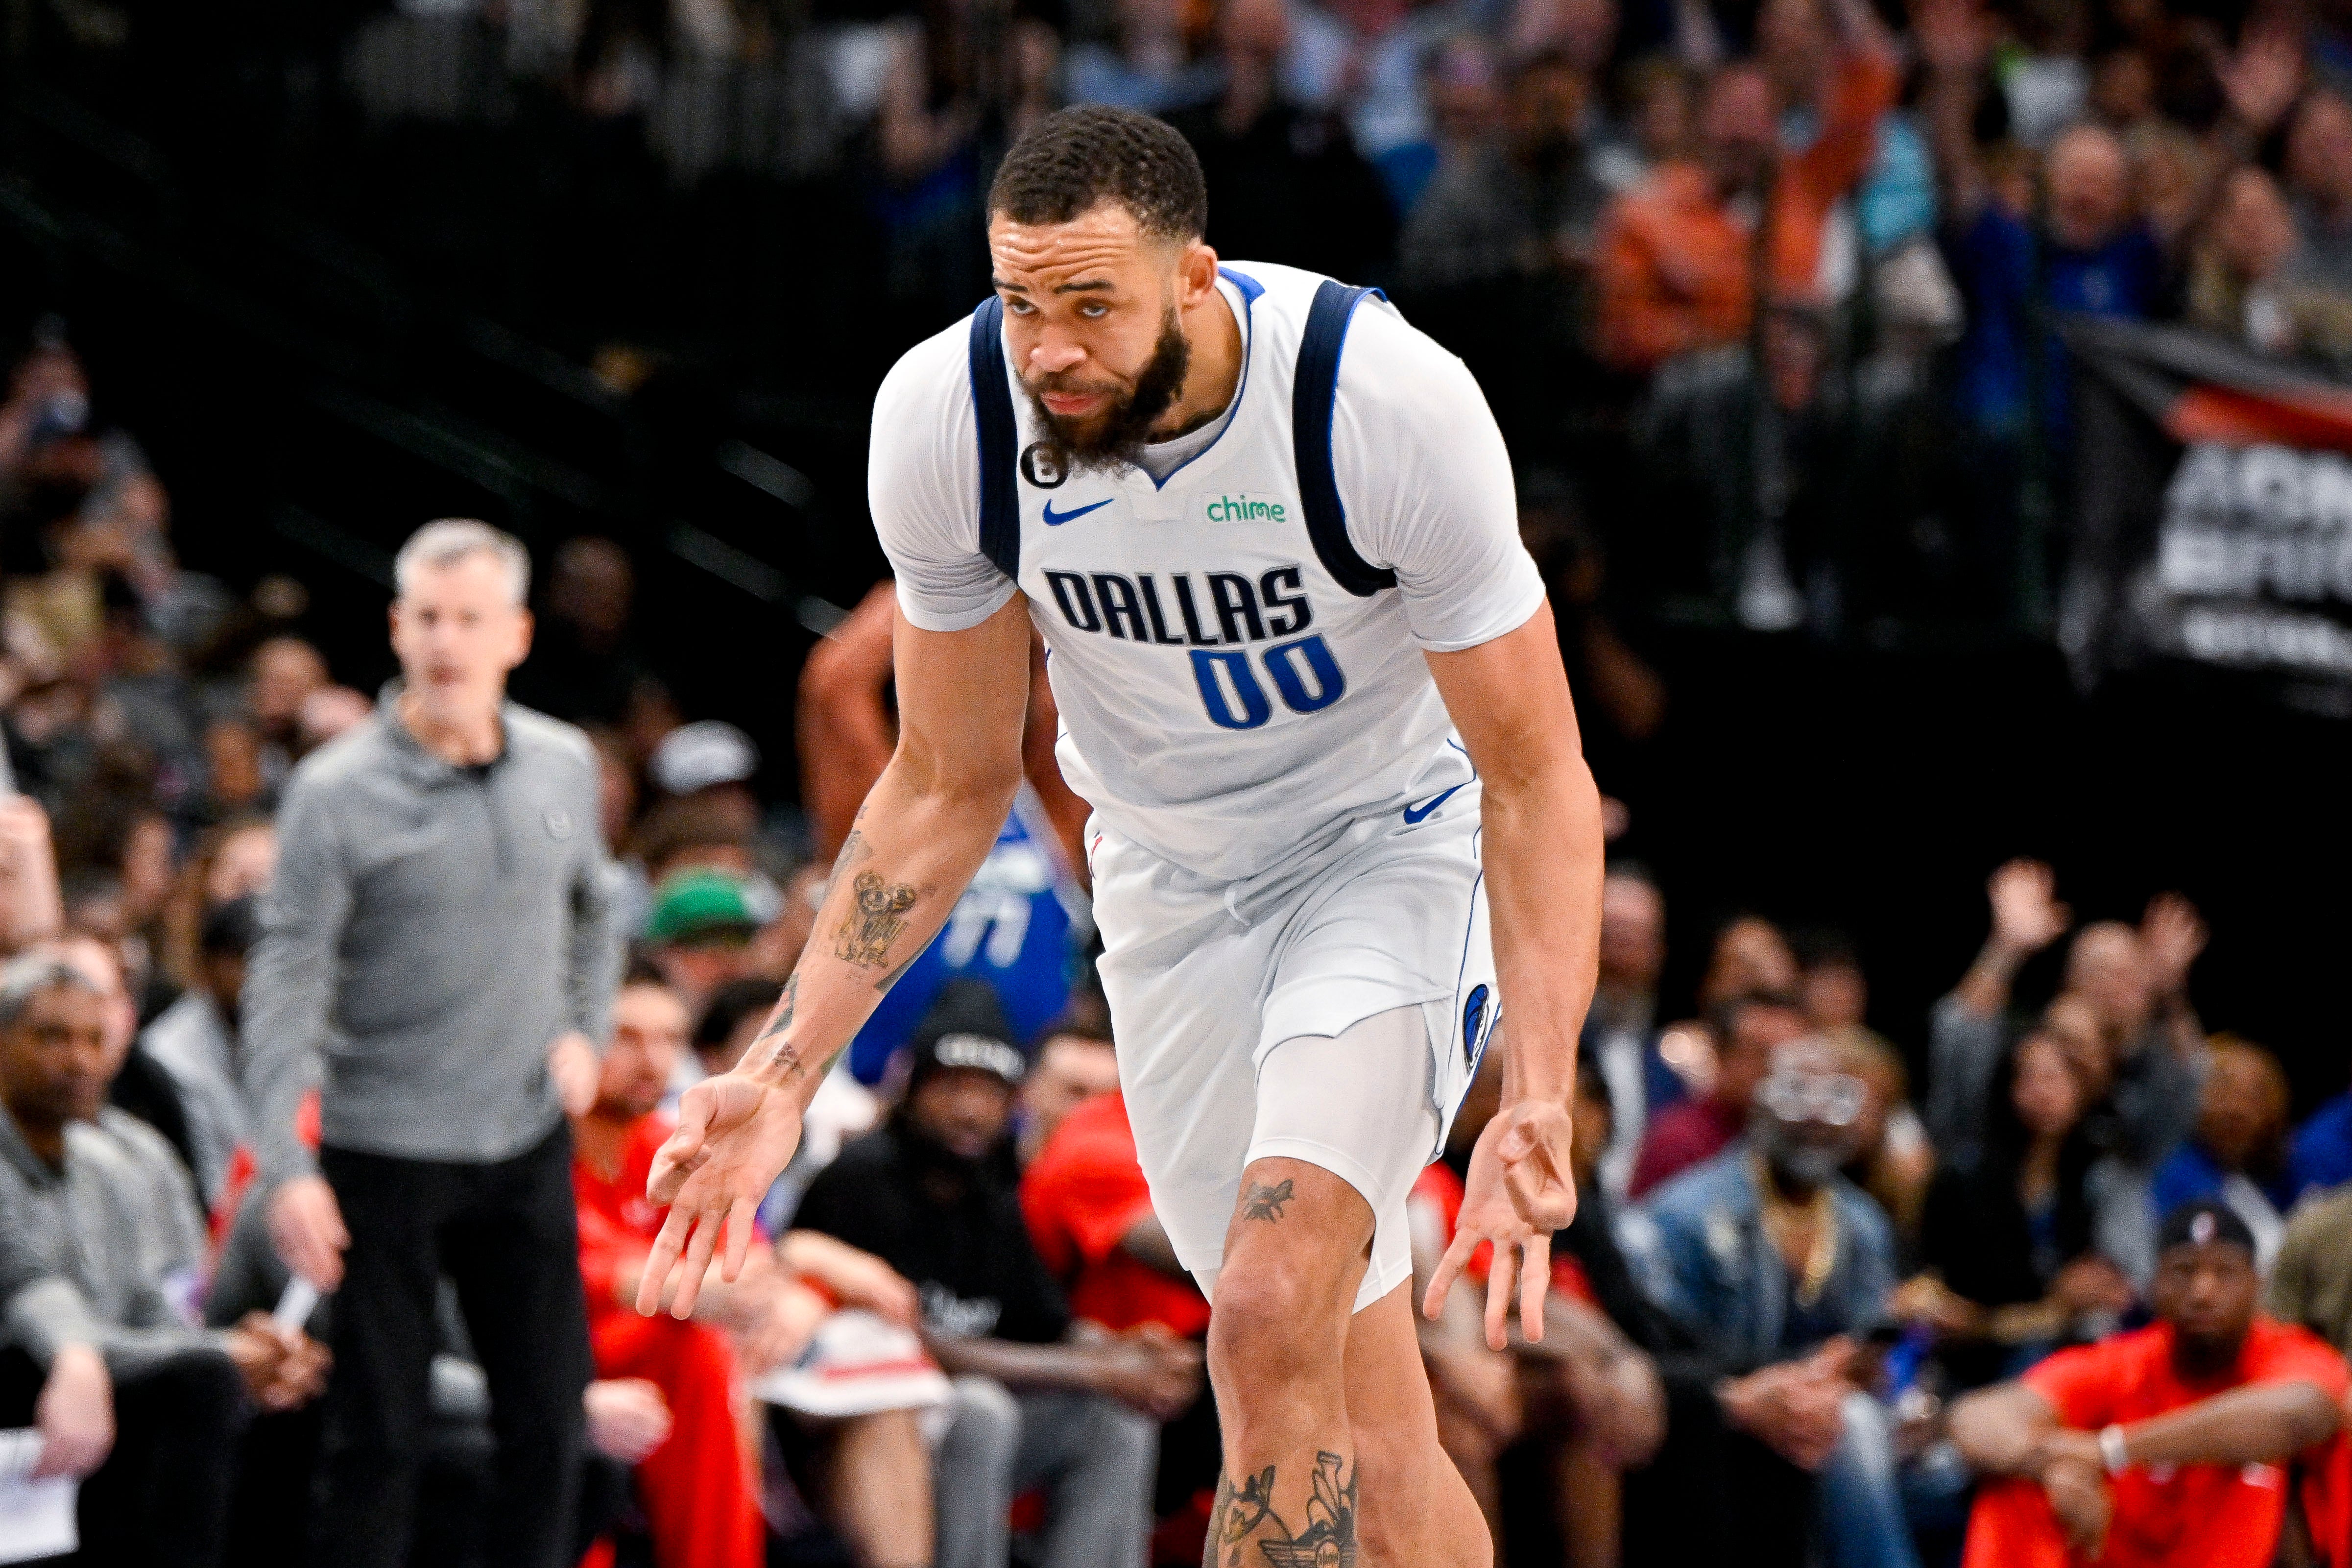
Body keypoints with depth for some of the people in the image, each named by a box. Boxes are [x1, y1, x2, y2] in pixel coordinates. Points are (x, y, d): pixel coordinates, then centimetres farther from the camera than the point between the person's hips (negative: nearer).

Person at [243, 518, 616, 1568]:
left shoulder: (564, 766, 4)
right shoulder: (336, 792, -10)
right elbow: (285, 985, -13)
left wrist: (581, 1029, 7)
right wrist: (286, 1166, -21)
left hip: (528, 1140, 4)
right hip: (385, 1153, -4)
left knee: (549, 1421, 7)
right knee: (376, 1436, 0)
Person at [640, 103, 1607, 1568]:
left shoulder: (1390, 401, -29)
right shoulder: (944, 416, -19)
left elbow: (1537, 781, -20)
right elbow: (949, 786, -3)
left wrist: (1539, 1106, -31)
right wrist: (785, 1073, -10)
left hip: (1396, 844, -4)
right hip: (1173, 880, 4)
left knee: (1273, 1322, -26)